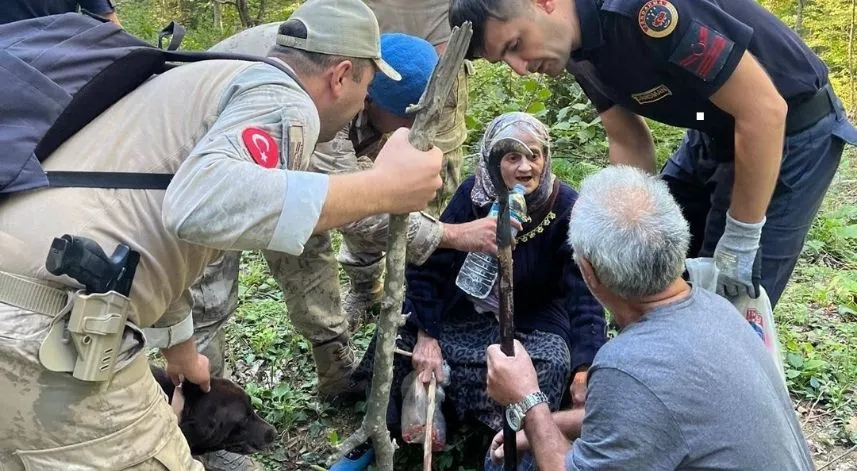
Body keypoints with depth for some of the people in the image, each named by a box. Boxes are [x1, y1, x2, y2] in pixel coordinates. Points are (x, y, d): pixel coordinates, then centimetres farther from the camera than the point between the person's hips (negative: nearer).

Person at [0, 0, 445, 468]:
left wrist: (180, 347, 45)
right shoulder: (283, 100, -5)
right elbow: (202, 202, -28)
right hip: (48, 331, -10)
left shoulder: (208, 80, 25)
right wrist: (381, 189, -21)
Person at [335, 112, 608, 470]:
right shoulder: (473, 194, -15)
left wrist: (586, 366, -39)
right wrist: (426, 336, -18)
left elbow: (583, 292, -26)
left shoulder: (566, 208, -21)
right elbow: (427, 265, -11)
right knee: (399, 327, -15)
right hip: (464, 307, 3)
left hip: (534, 317, -2)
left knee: (554, 362, -31)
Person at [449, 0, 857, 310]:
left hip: (790, 131, -8)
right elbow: (629, 142, 4)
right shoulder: (577, 46, -6)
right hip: (712, 134, 8)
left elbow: (764, 110, -30)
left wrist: (739, 241, -22)